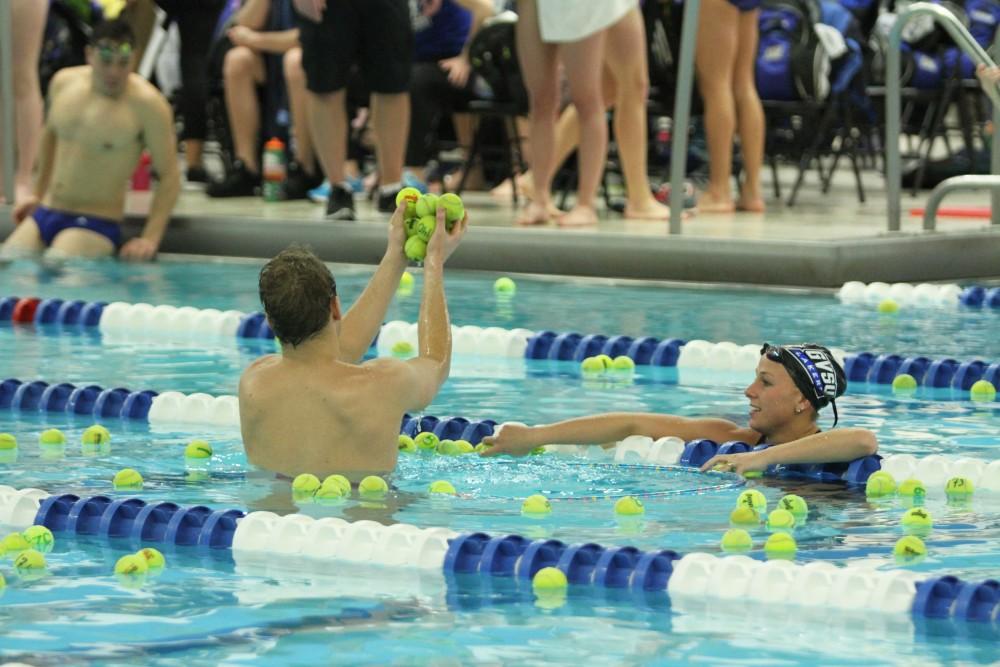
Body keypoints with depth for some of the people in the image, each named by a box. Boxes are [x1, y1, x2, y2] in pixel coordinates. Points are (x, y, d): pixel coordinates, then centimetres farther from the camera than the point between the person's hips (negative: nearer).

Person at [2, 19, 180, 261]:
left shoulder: (147, 103, -13)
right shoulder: (63, 82, 5)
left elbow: (169, 176, -12)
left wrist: (150, 239, -21)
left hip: (95, 224, -6)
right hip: (44, 214, 6)